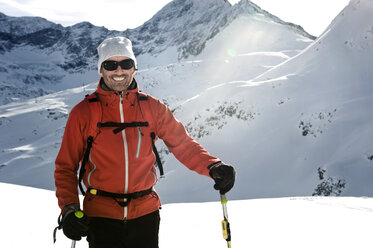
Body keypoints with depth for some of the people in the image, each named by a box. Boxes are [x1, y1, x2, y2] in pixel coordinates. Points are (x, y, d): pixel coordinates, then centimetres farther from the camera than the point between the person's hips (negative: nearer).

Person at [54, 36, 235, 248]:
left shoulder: (152, 108, 4)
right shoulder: (83, 113, -2)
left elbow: (182, 144, 7)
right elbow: (66, 167, 2)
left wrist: (213, 167, -11)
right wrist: (69, 208, -12)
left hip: (145, 214, 2)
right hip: (101, 216, -2)